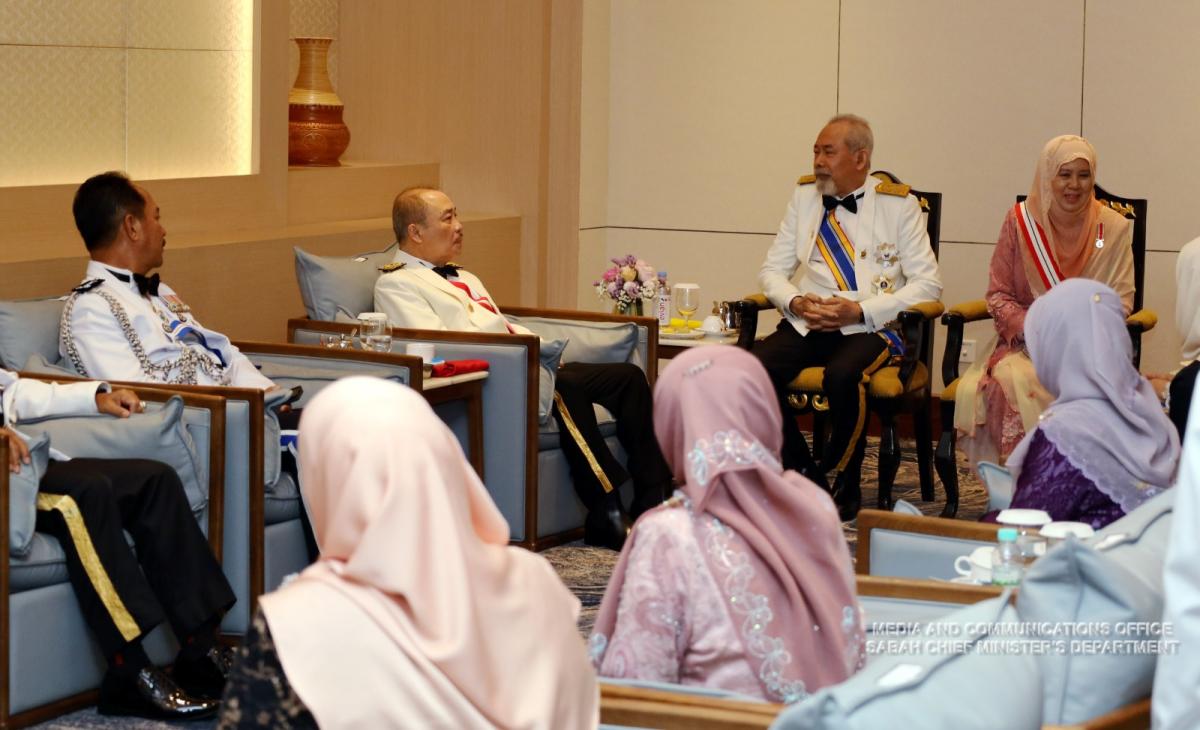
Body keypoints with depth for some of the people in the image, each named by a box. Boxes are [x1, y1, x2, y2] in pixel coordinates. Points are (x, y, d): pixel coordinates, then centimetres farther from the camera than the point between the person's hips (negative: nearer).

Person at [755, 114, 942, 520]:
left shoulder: (898, 204, 3)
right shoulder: (805, 196, 15)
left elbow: (927, 283, -2)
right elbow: (772, 270, 17)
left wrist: (860, 311, -13)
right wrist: (795, 301, -7)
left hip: (869, 328, -4)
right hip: (806, 323, 4)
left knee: (843, 375, -37)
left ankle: (844, 486, -14)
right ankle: (804, 474, -8)